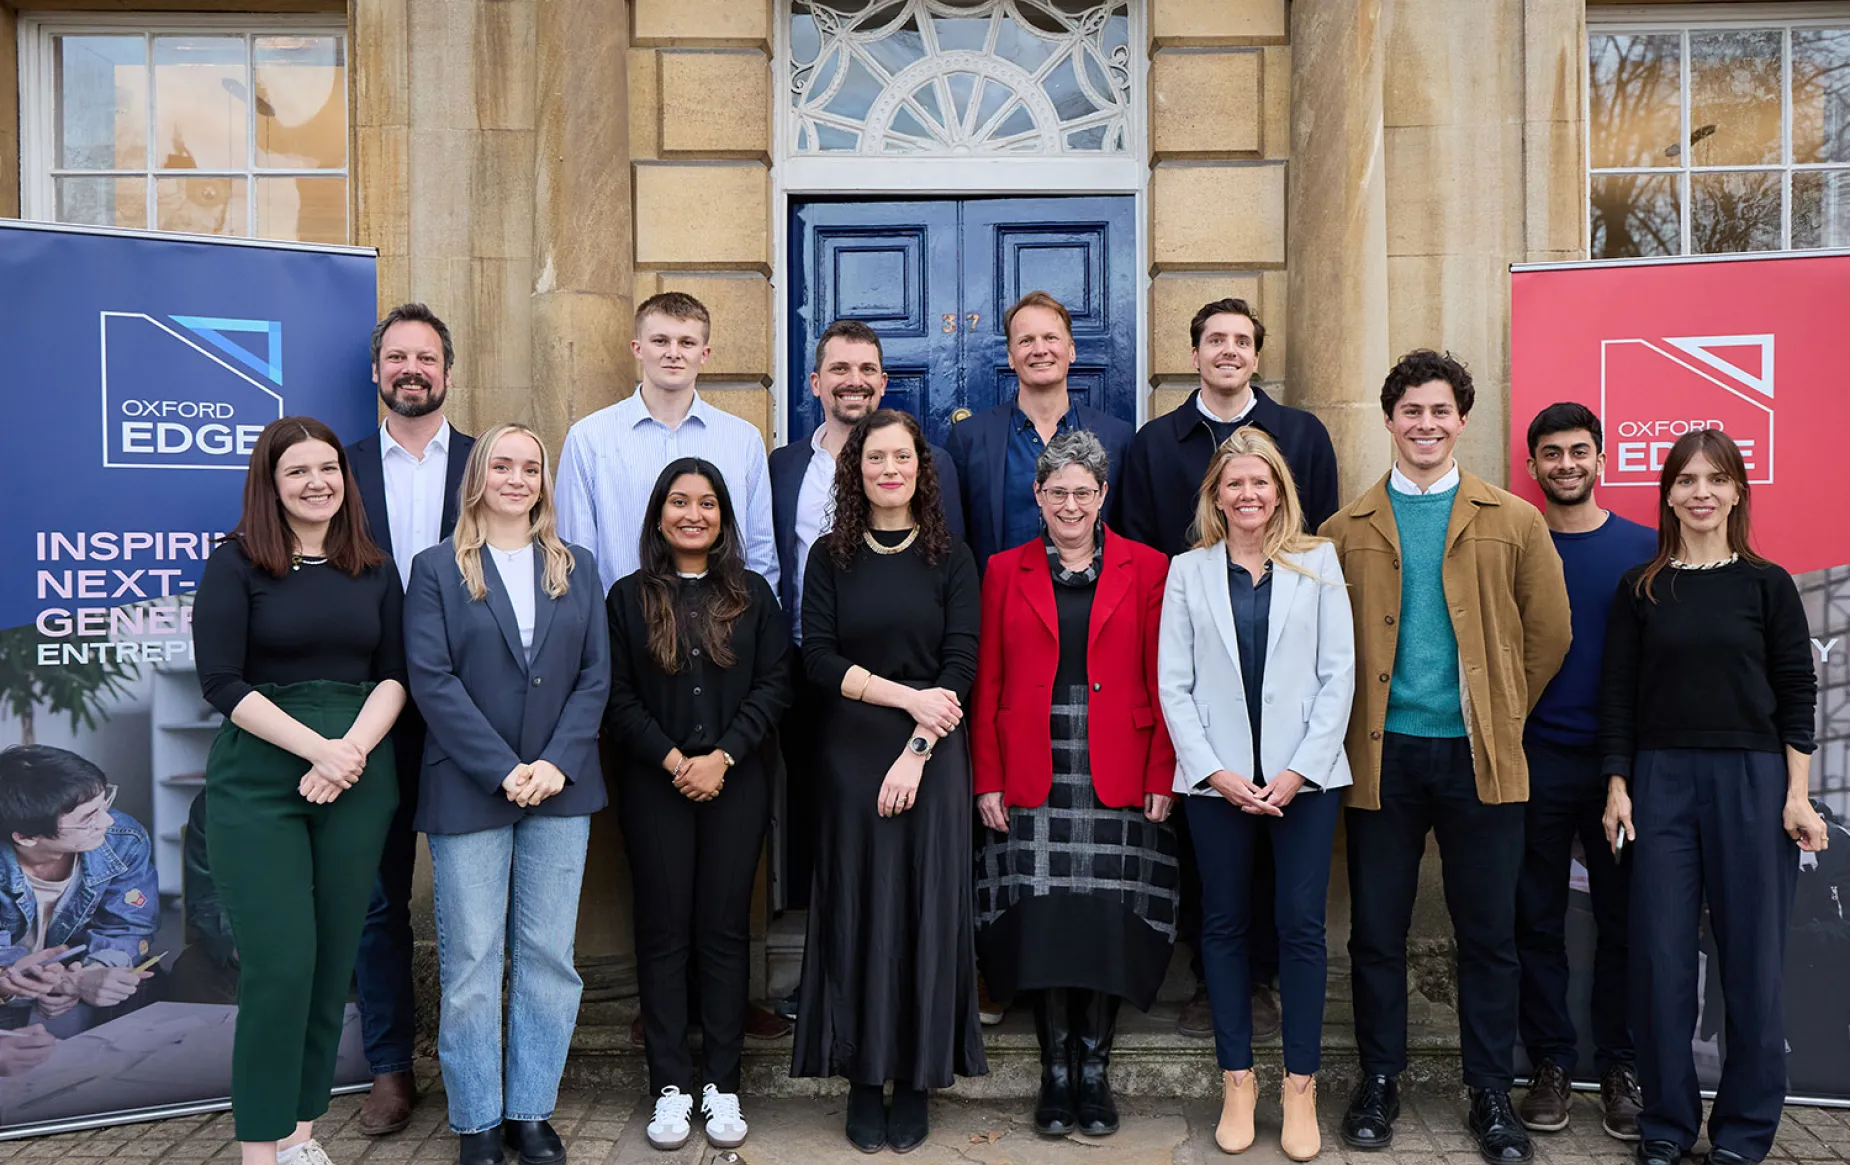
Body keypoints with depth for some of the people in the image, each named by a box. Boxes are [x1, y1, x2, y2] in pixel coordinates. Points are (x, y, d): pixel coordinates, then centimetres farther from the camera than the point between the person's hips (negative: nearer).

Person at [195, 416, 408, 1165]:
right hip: (257, 785, -3)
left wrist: (353, 751, -12)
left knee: (333, 961, 5)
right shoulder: (236, 565, -2)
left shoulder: (375, 571, 9)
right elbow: (222, 682, -9)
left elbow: (393, 676, 6)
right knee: (280, 964, -7)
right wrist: (319, 748, -16)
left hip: (359, 780, 4)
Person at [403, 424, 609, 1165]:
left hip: (560, 787, 3)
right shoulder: (438, 568, 2)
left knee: (548, 957, 6)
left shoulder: (576, 568, 10)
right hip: (469, 790, -2)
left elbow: (595, 674, 4)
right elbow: (431, 680, -7)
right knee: (471, 961, 3)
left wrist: (557, 763, -10)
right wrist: (503, 770, -15)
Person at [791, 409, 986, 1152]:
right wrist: (907, 696, -13)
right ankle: (863, 1079, 15)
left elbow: (960, 667, -4)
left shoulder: (951, 559, 3)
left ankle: (917, 1082, 14)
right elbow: (818, 658, -3)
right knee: (859, 909, 4)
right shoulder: (830, 558, 6)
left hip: (932, 756, -1)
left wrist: (917, 752, -13)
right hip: (851, 753, 1)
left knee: (925, 909, 2)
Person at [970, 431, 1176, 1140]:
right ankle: (1056, 1073, 16)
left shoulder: (1145, 569, 5)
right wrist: (987, 782, -1)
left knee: (1107, 924, 1)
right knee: (1042, 924, 1)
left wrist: (1161, 778, -4)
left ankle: (1095, 1072, 17)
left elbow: (1164, 683, 3)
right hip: (1033, 779, 1)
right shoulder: (1006, 571, 8)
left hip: (1117, 781, 0)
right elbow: (986, 684, 6)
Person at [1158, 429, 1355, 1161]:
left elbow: (1338, 674, 0)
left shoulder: (1317, 562, 5)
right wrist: (1216, 771, -8)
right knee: (1225, 926, 8)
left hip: (1304, 778, -1)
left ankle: (1300, 1085, 14)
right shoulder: (1188, 571, 6)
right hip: (1216, 781, 1)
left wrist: (1301, 769, -8)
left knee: (1301, 926, 1)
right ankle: (1237, 1080, 20)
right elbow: (1174, 685, 2)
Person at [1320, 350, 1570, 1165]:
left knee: (1488, 931, 7)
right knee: (1377, 928, 7)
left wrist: (1502, 712, 6)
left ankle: (1491, 1093, 22)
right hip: (1382, 754, 0)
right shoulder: (1347, 530, 5)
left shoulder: (1515, 522, 5)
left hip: (1479, 756, 0)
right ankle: (1378, 1082, 23)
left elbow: (1549, 633, 8)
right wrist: (1352, 723, 1)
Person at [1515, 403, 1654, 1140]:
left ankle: (1620, 1066, 19)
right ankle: (1550, 1063, 17)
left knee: (1622, 918, 6)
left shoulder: (1644, 549, 3)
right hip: (1535, 759, 0)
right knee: (1538, 918, 6)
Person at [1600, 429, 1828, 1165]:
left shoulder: (1768, 584, 3)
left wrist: (1797, 795, -4)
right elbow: (1618, 694, 5)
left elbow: (1797, 695, 2)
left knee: (1752, 957, 3)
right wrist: (1617, 788, 0)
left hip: (1750, 780, -1)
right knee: (1660, 957, 3)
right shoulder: (1640, 588, 6)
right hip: (1660, 781, 1)